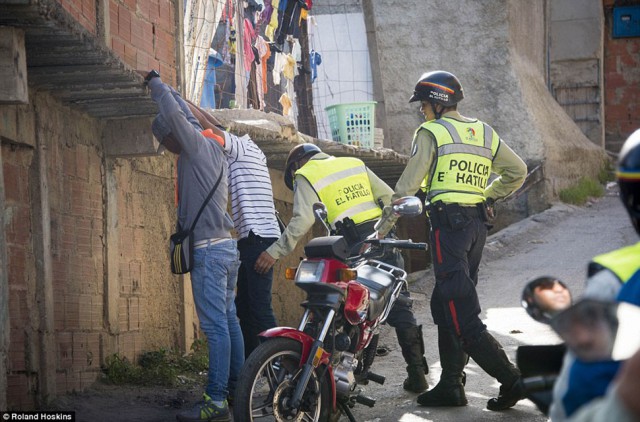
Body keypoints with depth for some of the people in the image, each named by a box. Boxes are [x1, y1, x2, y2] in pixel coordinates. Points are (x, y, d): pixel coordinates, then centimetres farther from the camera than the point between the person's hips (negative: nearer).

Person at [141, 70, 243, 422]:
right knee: (228, 320, 13)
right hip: (227, 247, 10)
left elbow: (173, 114, -21)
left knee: (215, 326, -12)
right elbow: (186, 116, 33)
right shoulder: (212, 148, 16)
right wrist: (162, 86, 35)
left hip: (208, 249, -10)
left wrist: (154, 82, -6)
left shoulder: (197, 145, -7)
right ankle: (236, 388, 17)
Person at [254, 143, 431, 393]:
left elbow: (302, 221, -9)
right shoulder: (356, 164, 22)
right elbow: (390, 197, 14)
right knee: (399, 306, 8)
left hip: (354, 247, -5)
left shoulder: (305, 176, 7)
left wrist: (275, 252, -8)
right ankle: (417, 373, 6)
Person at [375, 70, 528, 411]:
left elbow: (408, 184, -7)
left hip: (448, 221, -8)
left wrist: (383, 226, -2)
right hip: (478, 223, 8)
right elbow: (517, 171, 19)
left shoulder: (431, 132, -3)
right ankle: (450, 385, 14)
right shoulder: (484, 133, 16)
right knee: (447, 306, 15)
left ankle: (511, 380, -16)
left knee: (462, 315, -9)